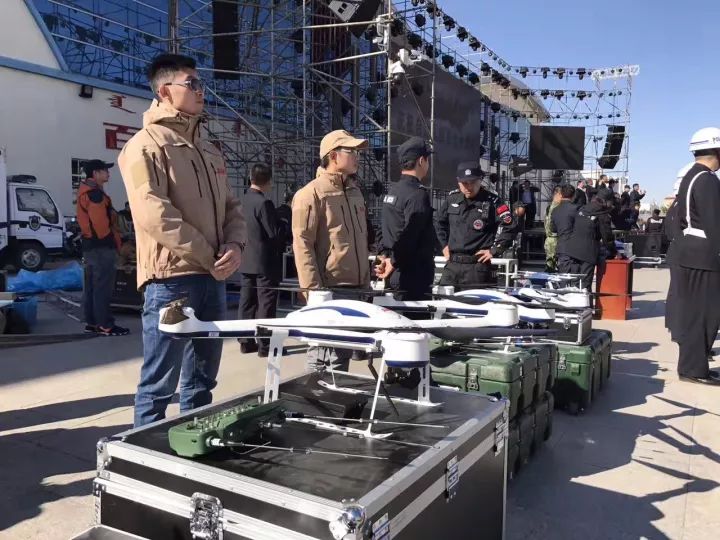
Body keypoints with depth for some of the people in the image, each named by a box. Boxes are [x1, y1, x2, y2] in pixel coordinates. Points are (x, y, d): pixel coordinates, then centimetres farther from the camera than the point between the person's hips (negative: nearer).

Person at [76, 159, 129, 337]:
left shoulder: (85, 191, 20)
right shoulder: (95, 193, -14)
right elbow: (100, 221, -20)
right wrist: (115, 241, -12)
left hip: (89, 244, 11)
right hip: (102, 245, -11)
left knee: (91, 286, 12)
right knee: (103, 287, -9)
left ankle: (92, 322, 18)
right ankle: (105, 325, -7)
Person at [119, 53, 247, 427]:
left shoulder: (209, 151, 19)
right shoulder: (147, 145, -6)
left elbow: (231, 206, 17)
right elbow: (153, 213, -17)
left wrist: (235, 246, -5)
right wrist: (209, 256, -14)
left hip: (212, 277, 8)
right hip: (171, 277, -8)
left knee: (202, 379, 16)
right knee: (160, 382, -1)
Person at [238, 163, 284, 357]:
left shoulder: (243, 201, 7)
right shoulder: (264, 202, -17)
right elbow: (275, 233, -16)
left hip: (246, 261, 8)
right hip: (265, 262, -7)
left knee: (247, 302, 11)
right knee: (266, 304, -1)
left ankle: (246, 341, 17)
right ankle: (264, 345, 2)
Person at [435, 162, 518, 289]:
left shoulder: (492, 202, -8)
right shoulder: (452, 199, 8)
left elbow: (510, 226, -11)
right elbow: (440, 222, 24)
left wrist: (494, 250, -9)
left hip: (478, 265, -5)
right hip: (452, 263, 5)